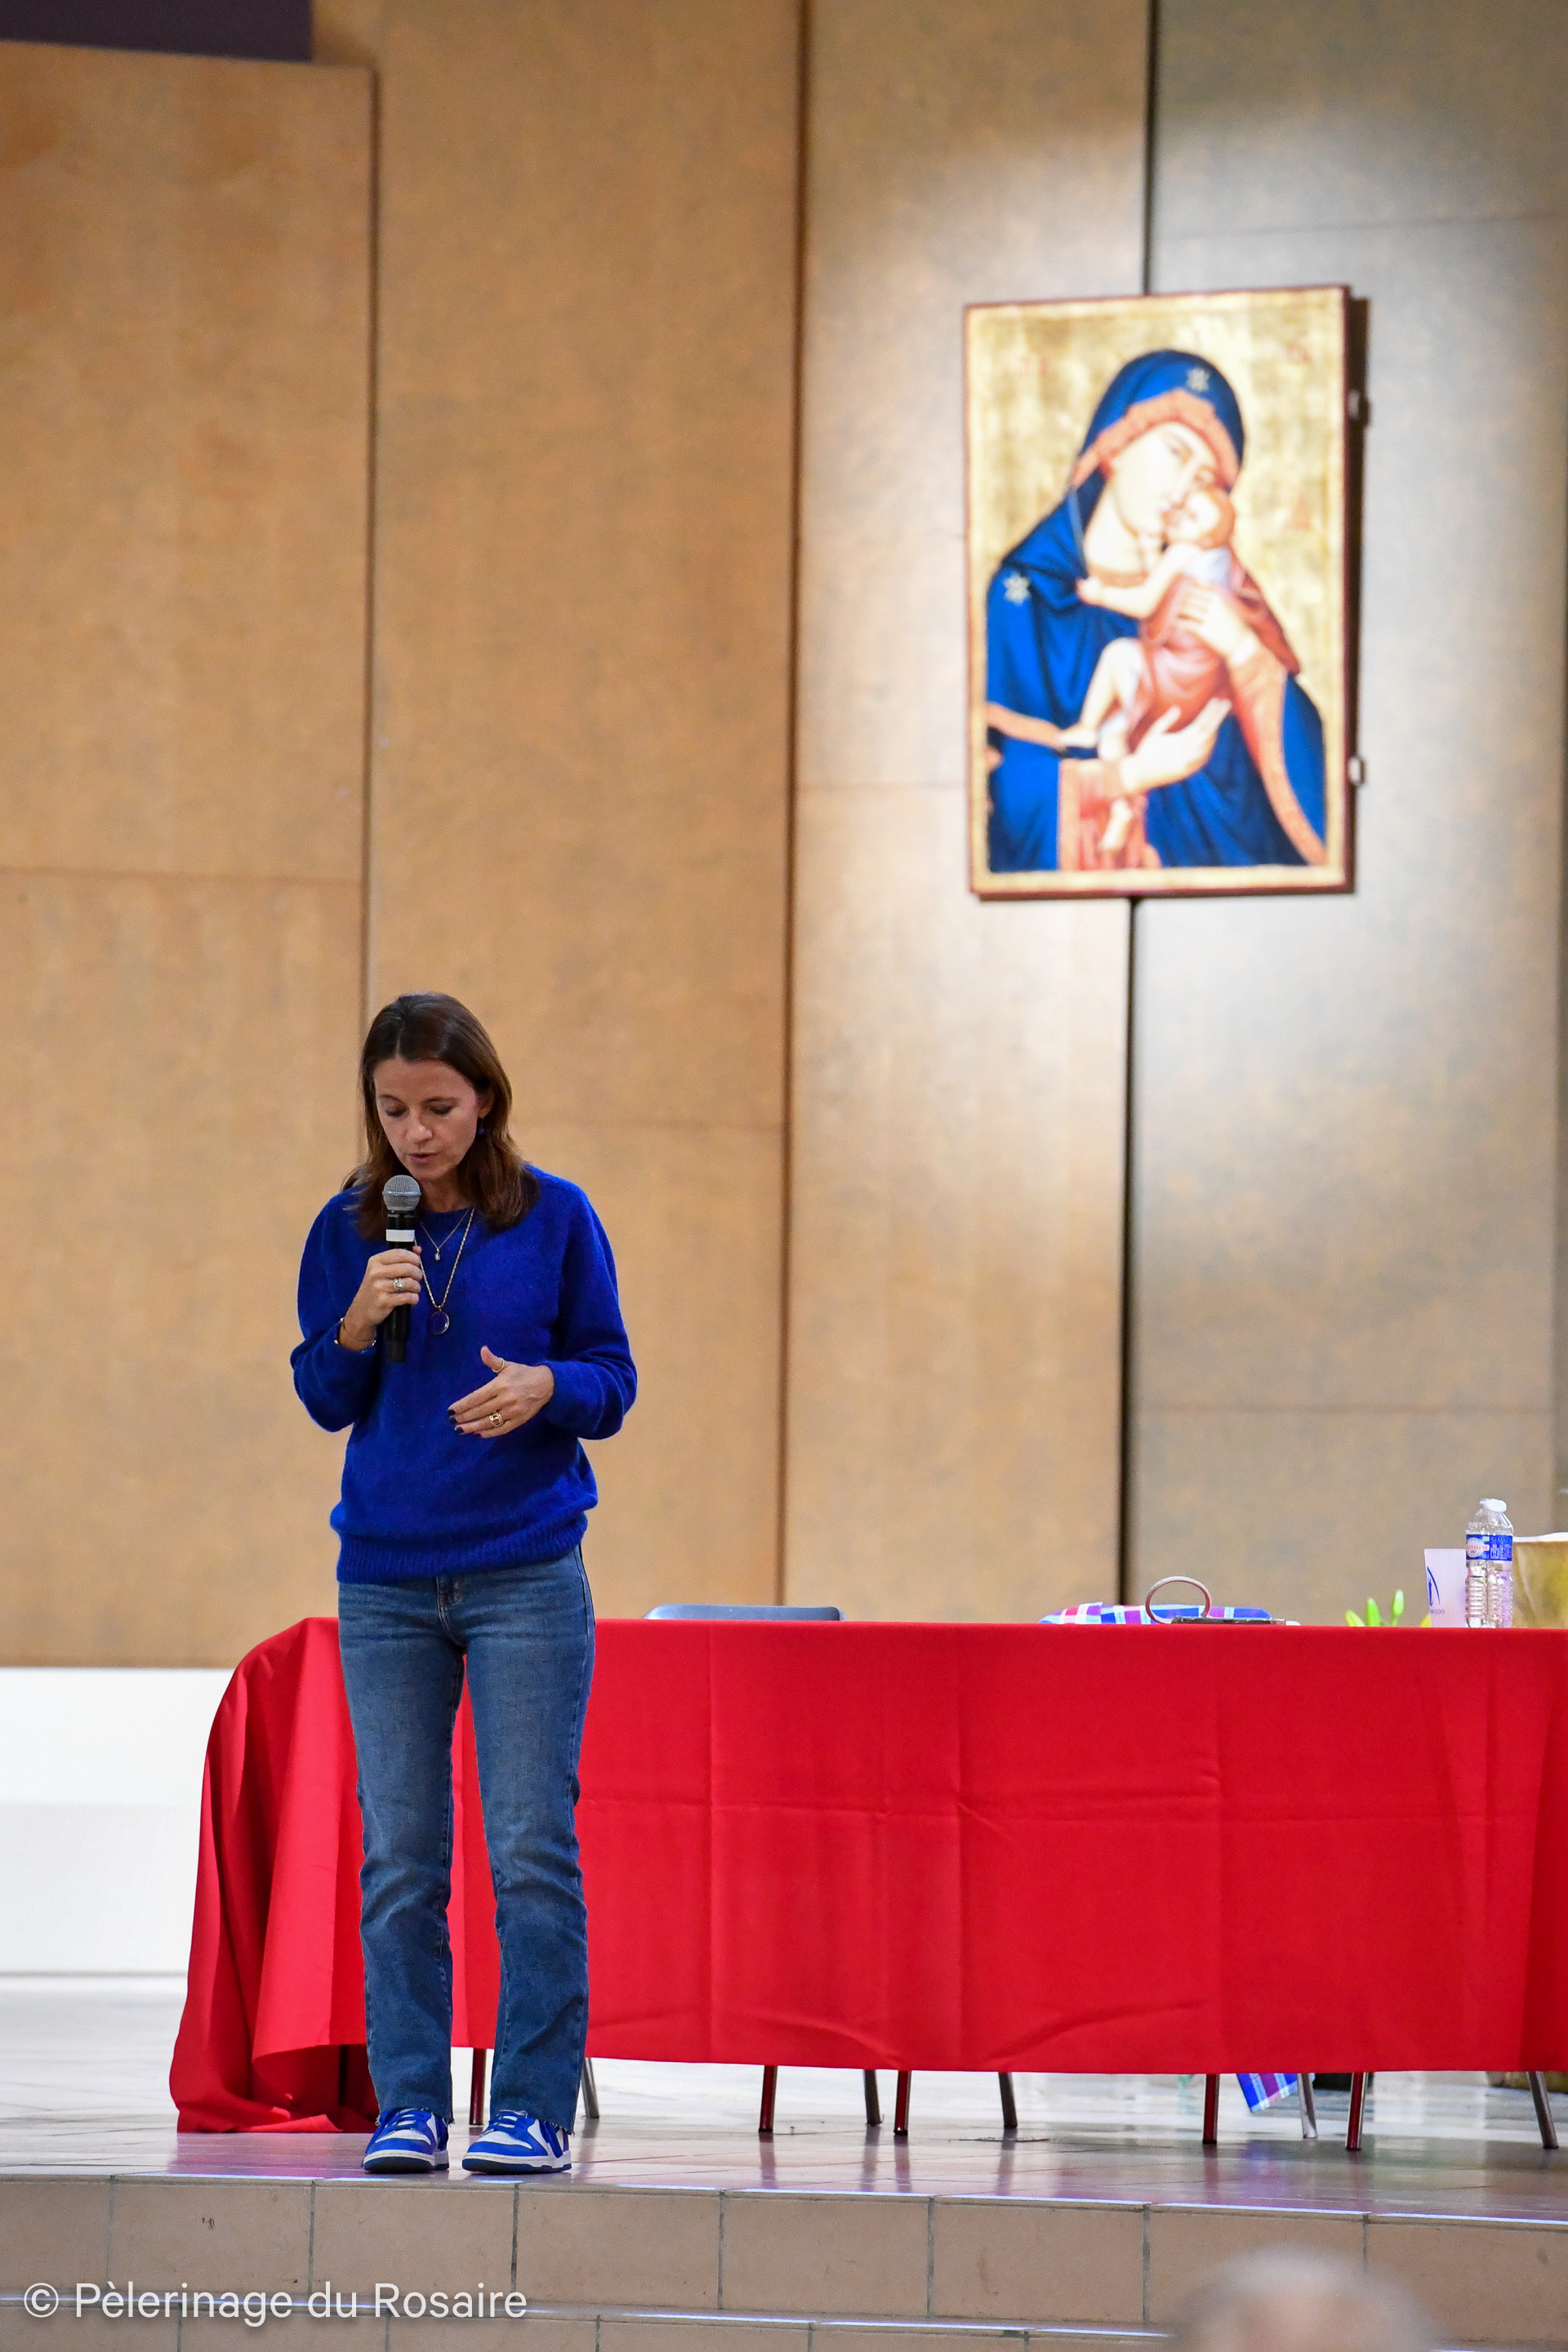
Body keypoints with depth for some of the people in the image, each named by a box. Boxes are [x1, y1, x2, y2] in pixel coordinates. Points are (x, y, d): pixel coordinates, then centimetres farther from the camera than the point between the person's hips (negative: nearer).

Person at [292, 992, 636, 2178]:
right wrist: (358, 1330, -11)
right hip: (387, 1579, 2)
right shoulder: (349, 1229, 5)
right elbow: (322, 1399, 9)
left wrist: (543, 1387, -17)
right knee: (399, 1860, 2)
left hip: (526, 1576, -2)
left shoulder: (556, 1219, 0)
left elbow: (613, 1386, 4)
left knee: (531, 1851, -5)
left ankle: (535, 2110, 0)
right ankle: (409, 2108, 7)